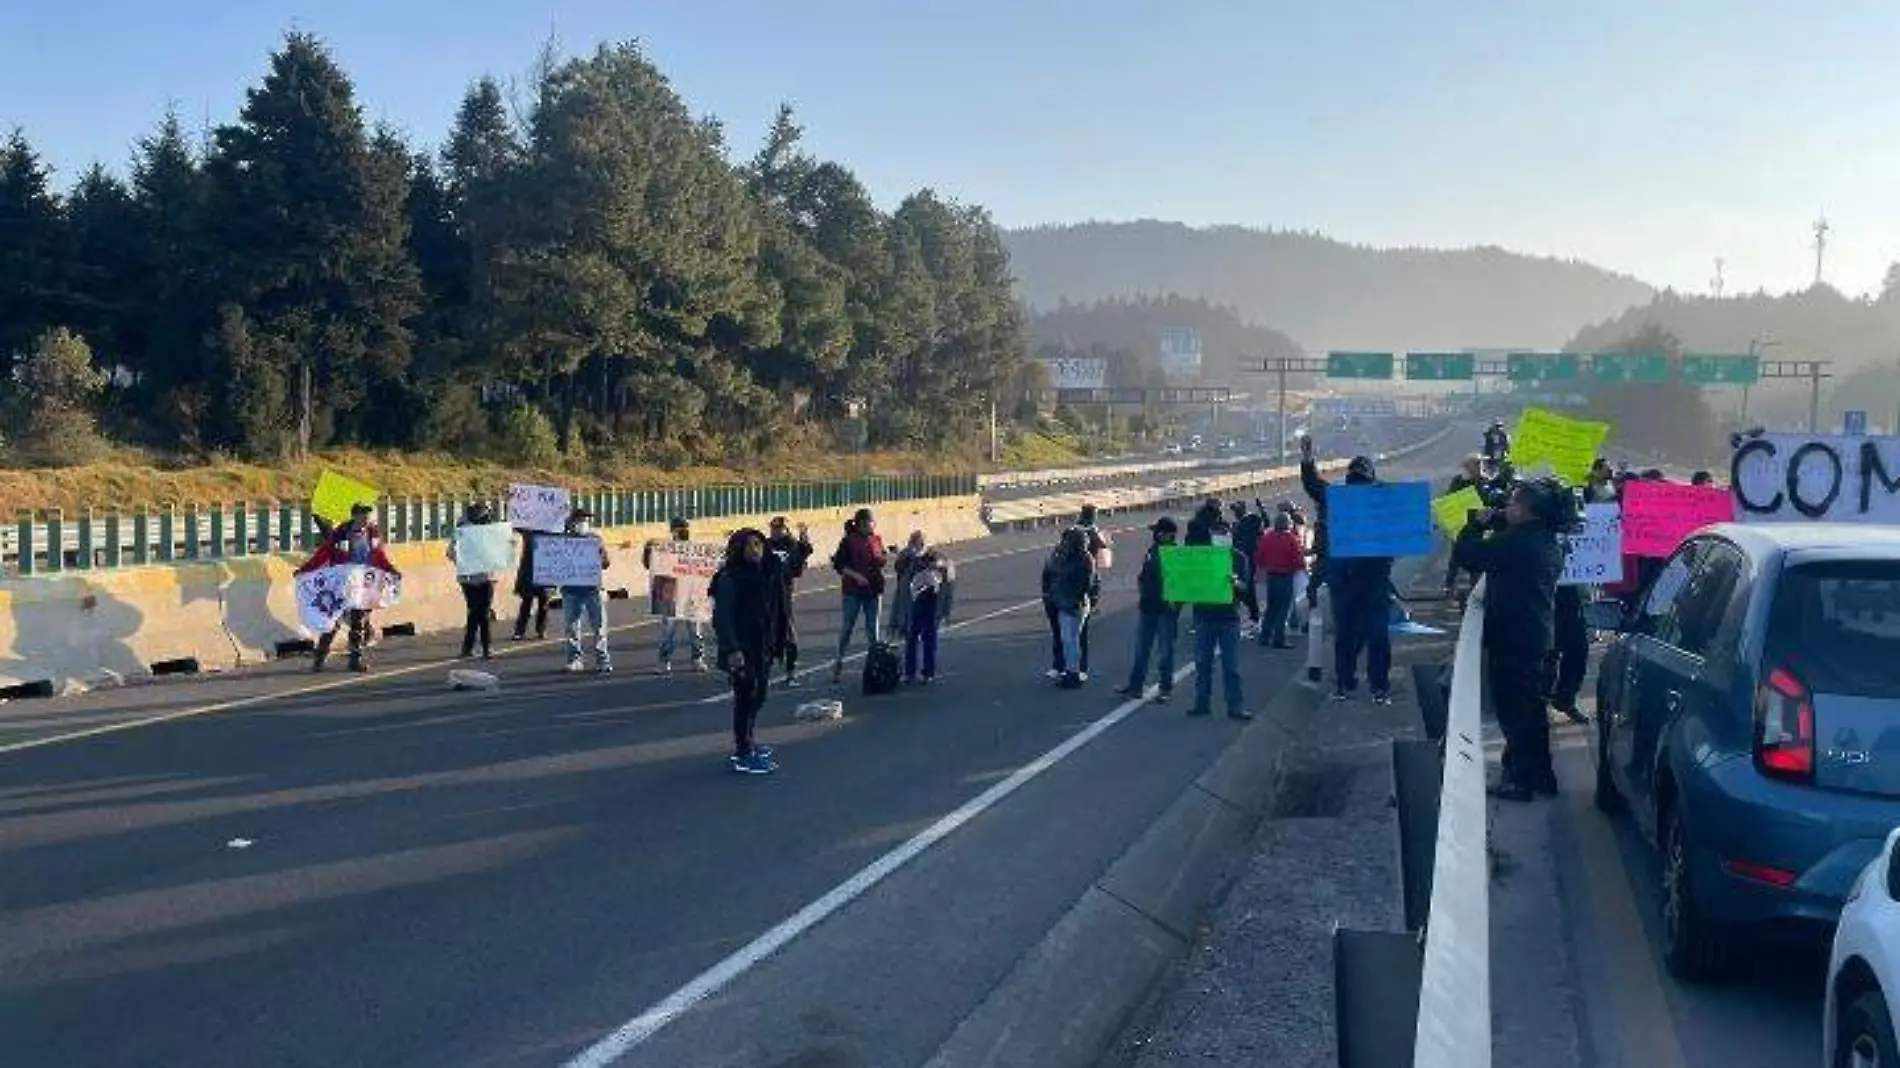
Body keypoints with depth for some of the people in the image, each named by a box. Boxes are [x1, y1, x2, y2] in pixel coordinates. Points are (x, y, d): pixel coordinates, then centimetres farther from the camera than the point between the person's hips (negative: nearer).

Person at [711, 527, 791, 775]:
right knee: (745, 696, -4)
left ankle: (746, 743, 32)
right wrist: (731, 649, -24)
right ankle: (743, 756, 2)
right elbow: (722, 616, -18)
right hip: (742, 648, -8)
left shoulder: (769, 572, 7)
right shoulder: (730, 578, -15)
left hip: (763, 645, 8)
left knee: (759, 693, 16)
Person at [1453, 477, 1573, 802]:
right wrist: (1493, 521, 10)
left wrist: (1477, 524, -3)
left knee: (1514, 711, -1)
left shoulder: (1515, 542, -22)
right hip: (1536, 636, 9)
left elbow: (1466, 554, -18)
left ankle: (1519, 780, 5)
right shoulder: (1548, 542, 7)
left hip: (1511, 638, -9)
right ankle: (1540, 775, 28)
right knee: (1531, 705, 19)